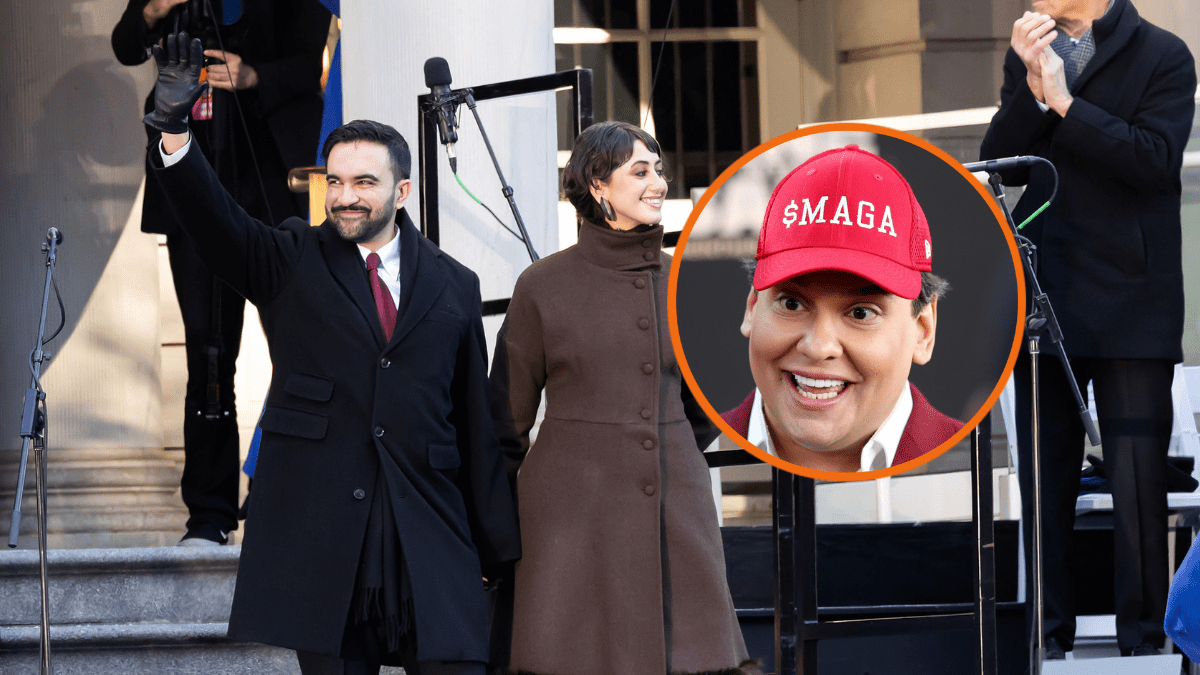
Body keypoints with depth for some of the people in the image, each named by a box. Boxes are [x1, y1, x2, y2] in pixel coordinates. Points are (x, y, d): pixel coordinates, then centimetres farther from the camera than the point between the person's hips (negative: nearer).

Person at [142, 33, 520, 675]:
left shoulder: (453, 285, 13)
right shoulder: (291, 263, 9)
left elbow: (476, 426, 13)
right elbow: (215, 223, -10)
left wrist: (498, 548, 10)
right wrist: (174, 129, -28)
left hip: (430, 537, 1)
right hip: (318, 531, -1)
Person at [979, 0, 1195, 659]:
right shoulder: (1027, 56, 12)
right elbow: (999, 163, 2)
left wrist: (1064, 101, -18)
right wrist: (1032, 86, -13)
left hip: (1129, 302, -5)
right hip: (1044, 301, 5)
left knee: (1138, 479, -4)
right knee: (1044, 479, 9)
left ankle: (1143, 636, 2)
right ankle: (1050, 636, 16)